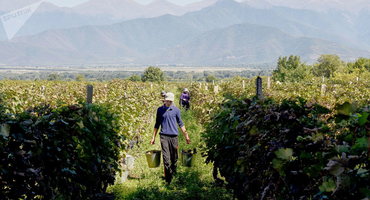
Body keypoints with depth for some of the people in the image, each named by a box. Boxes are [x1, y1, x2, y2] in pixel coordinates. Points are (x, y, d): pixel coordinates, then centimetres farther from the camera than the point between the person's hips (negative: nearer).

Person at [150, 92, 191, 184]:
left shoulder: (176, 110, 8)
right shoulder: (160, 110, 10)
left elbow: (180, 123, 14)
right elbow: (157, 124, 17)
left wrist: (186, 136, 9)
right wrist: (153, 137, 16)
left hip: (174, 136, 1)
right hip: (164, 136, -1)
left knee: (174, 158, 8)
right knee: (166, 158, -9)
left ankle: (174, 175, 27)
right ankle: (168, 179, -6)